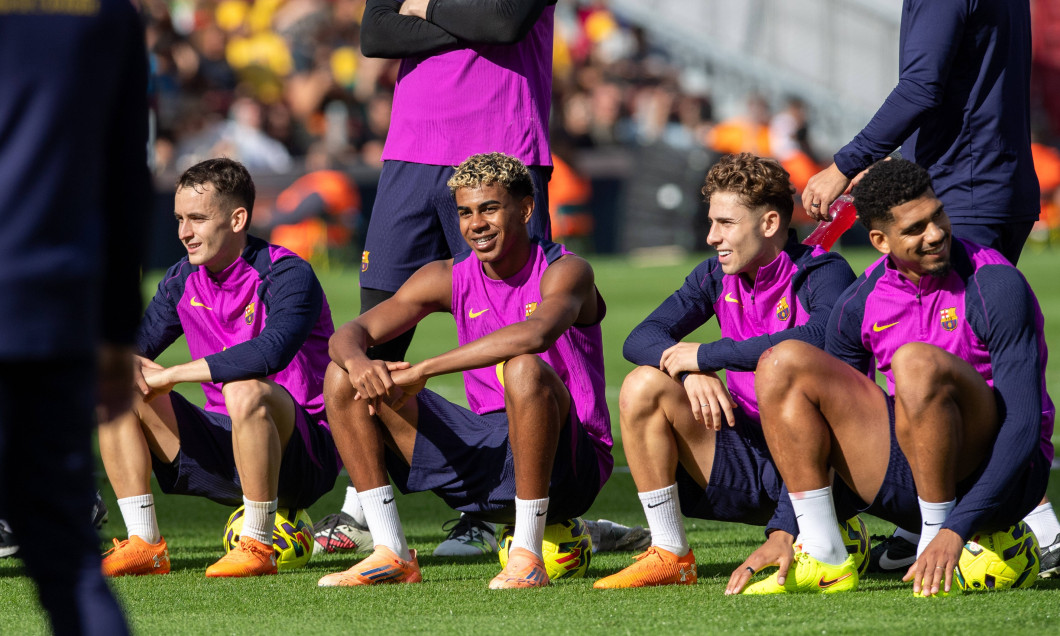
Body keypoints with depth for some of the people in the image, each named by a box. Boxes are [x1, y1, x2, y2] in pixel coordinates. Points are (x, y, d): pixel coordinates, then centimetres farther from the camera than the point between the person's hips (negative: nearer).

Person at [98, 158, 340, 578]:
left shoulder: (287, 275, -16)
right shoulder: (183, 281, 7)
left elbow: (270, 352, -34)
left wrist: (169, 376, -30)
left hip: (303, 456, -7)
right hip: (221, 449, 7)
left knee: (244, 390, -38)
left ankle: (258, 547, -26)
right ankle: (144, 545, -10)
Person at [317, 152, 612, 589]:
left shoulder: (565, 272, -11)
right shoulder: (449, 279, 6)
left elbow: (535, 335, -35)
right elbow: (351, 332, 2)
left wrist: (422, 371, -35)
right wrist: (357, 361, -26)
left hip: (568, 462, -6)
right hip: (483, 455, 6)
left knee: (524, 369, -38)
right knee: (342, 379, -2)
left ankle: (527, 558, -29)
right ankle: (392, 555, -6)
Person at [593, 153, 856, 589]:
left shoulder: (823, 273, -10)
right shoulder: (718, 276, 9)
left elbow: (816, 339, -31)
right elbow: (641, 339, 2)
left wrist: (705, 356, -24)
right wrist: (691, 374, -21)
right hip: (747, 465, 6)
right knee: (643, 385, -10)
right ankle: (670, 556, -6)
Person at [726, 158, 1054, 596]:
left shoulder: (995, 286, -14)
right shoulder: (860, 305, 3)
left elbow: (1023, 426, -20)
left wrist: (954, 532, -29)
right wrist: (783, 532, -2)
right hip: (904, 488, 6)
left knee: (916, 361, -32)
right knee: (783, 362, -6)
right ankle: (824, 558, -12)